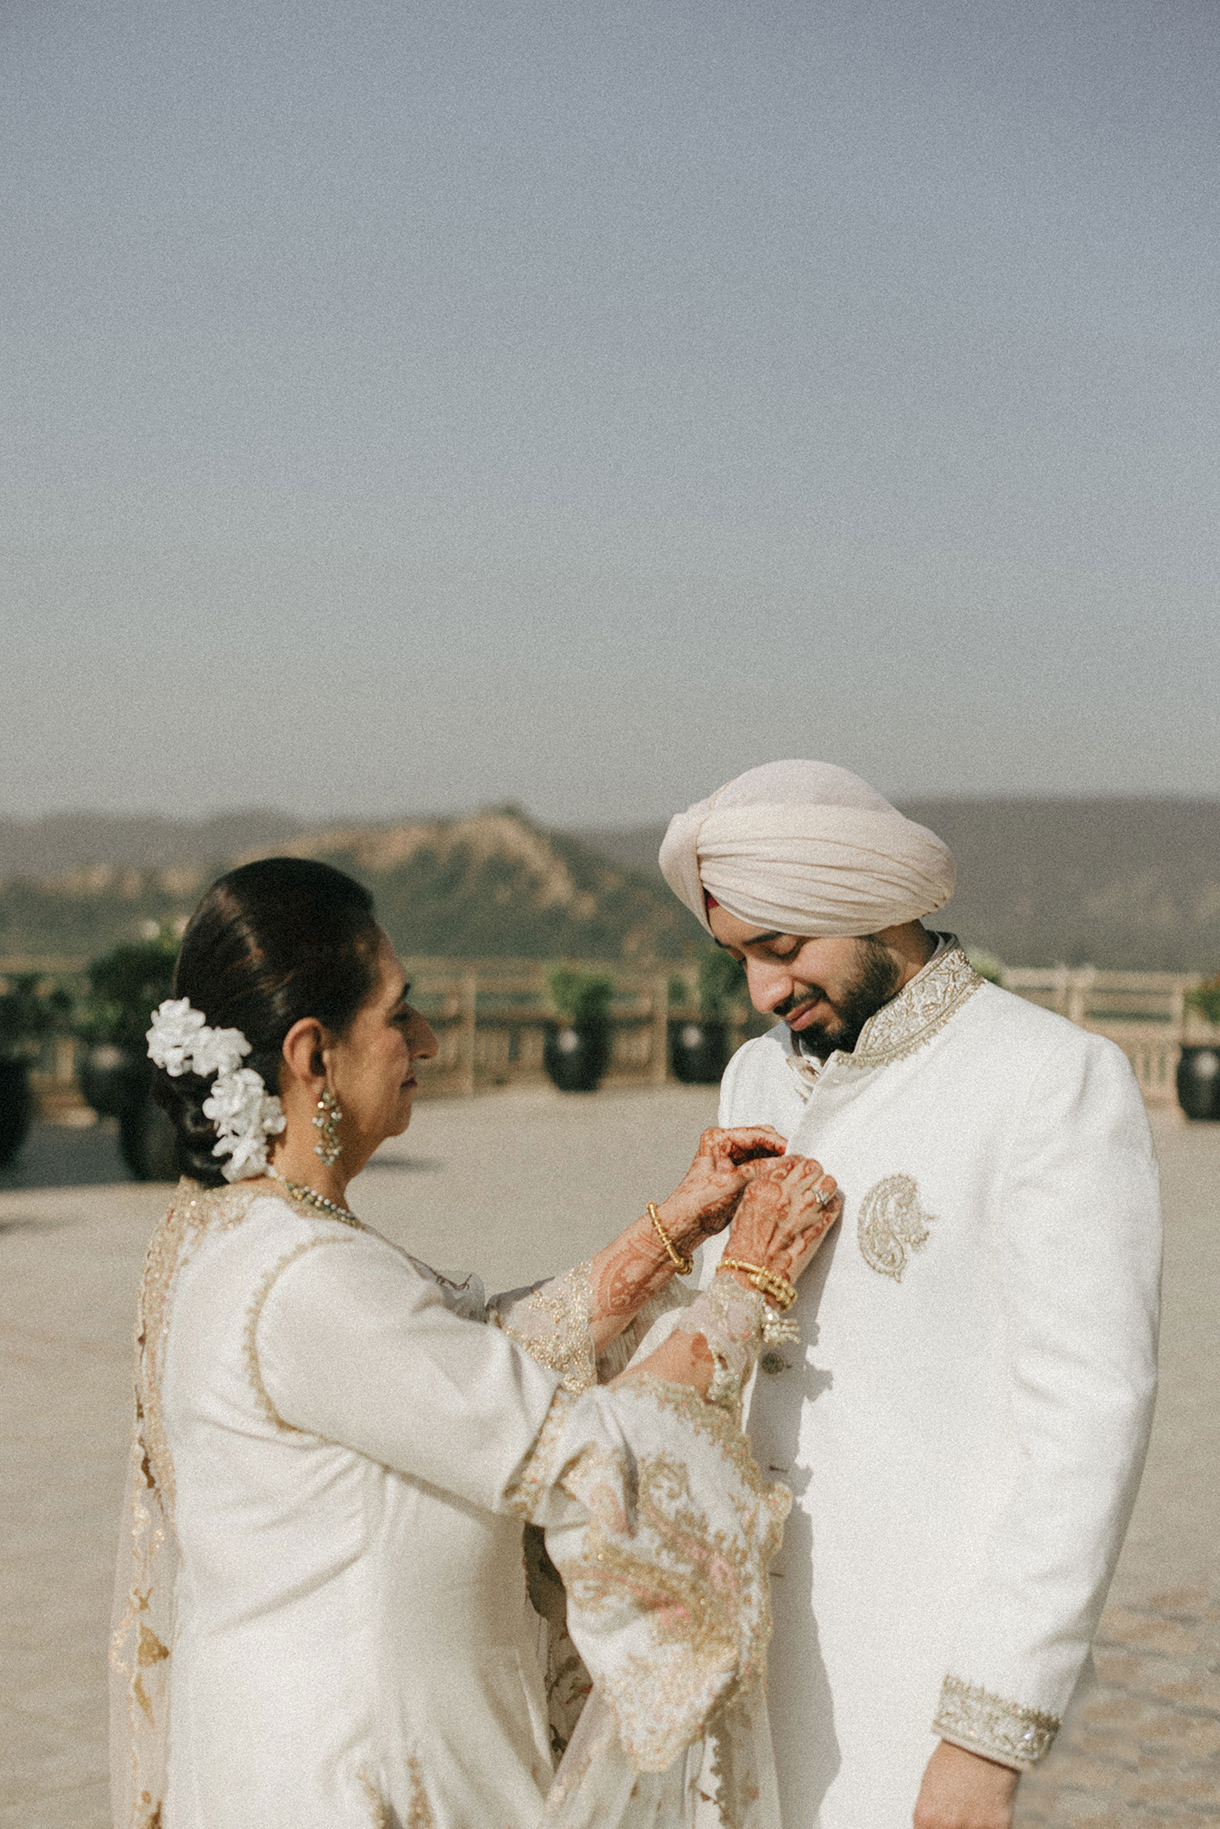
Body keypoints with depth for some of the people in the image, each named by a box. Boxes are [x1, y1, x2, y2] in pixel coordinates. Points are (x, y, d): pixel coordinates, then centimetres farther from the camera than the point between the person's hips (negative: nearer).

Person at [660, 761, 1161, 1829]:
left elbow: (1090, 1420, -18)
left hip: (917, 1673, -7)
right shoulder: (764, 1079, 9)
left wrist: (990, 1736, -20)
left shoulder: (1057, 1083, -15)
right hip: (758, 1638, 7)